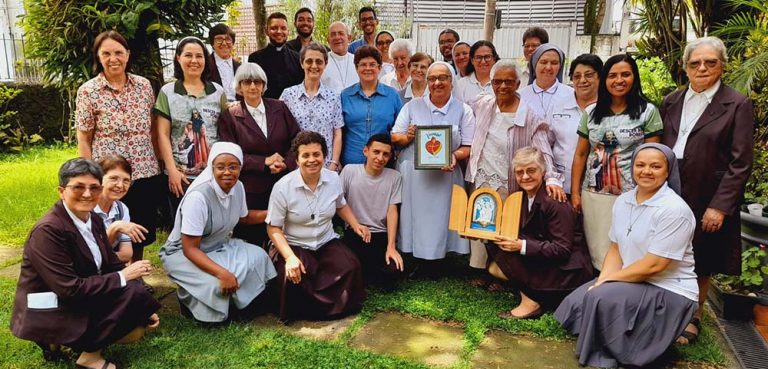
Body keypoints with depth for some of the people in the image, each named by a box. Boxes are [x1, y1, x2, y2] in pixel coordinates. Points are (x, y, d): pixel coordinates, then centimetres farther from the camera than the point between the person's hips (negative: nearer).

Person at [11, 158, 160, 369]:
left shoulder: (94, 221, 4)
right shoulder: (48, 230, -22)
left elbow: (112, 265, 6)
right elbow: (70, 289, -26)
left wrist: (143, 309, -2)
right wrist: (123, 277, -22)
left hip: (82, 303, 9)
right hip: (49, 314, -8)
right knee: (133, 292, -22)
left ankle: (59, 341, 11)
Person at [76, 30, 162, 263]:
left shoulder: (144, 85, 3)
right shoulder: (88, 92, -5)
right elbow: (84, 140, -2)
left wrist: (160, 165, 8)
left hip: (146, 174, 3)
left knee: (141, 234, 14)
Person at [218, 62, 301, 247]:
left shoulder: (279, 108, 7)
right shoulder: (230, 116, -2)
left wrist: (286, 163, -10)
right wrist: (264, 162, -14)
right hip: (251, 190, -2)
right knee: (252, 241, 7)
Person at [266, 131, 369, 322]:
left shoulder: (333, 178, -3)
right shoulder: (282, 187, -15)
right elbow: (274, 228, -9)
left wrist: (356, 225, 1)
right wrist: (290, 257, -24)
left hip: (327, 242, 3)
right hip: (294, 246, -3)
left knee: (351, 267, -24)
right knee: (294, 277, -32)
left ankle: (340, 307, 6)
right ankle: (302, 313, 3)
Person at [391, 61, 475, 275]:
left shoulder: (463, 110, 6)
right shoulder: (412, 106, 9)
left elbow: (468, 147, 2)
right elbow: (395, 137, 8)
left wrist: (455, 156, -19)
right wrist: (407, 138, -14)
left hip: (444, 176, -1)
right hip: (411, 175, 1)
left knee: (438, 220, 2)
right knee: (412, 218, 3)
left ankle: (431, 270, 17)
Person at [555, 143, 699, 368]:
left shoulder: (674, 210, -21)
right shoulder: (623, 201, 3)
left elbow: (654, 265, -23)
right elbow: (615, 249, 7)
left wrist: (608, 279, -15)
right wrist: (602, 281, -9)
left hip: (668, 291, -7)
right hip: (630, 281, 8)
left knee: (601, 299, -27)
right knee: (577, 303, -6)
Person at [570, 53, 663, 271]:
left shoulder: (648, 112, 0)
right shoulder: (591, 113, 9)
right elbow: (580, 155, 11)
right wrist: (575, 193, 7)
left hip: (630, 196, -3)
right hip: (593, 195, 3)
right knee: (598, 256, 7)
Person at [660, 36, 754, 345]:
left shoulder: (737, 105, -5)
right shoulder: (671, 102, 9)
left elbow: (740, 163, -9)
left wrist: (719, 206, -15)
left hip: (706, 203, -3)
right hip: (668, 197, 3)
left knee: (701, 262, 11)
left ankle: (692, 317, 30)